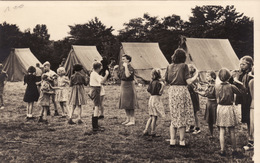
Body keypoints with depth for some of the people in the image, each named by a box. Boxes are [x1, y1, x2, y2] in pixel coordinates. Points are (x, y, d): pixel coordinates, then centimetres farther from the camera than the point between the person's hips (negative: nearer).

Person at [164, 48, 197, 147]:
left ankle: (172, 140, 14)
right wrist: (196, 74, 3)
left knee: (174, 117, 13)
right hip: (182, 91, -4)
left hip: (172, 91, 4)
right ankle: (182, 141, 10)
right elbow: (188, 81, -12)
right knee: (182, 117, 5)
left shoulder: (169, 67, 5)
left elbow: (166, 81, 7)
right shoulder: (184, 66, -8)